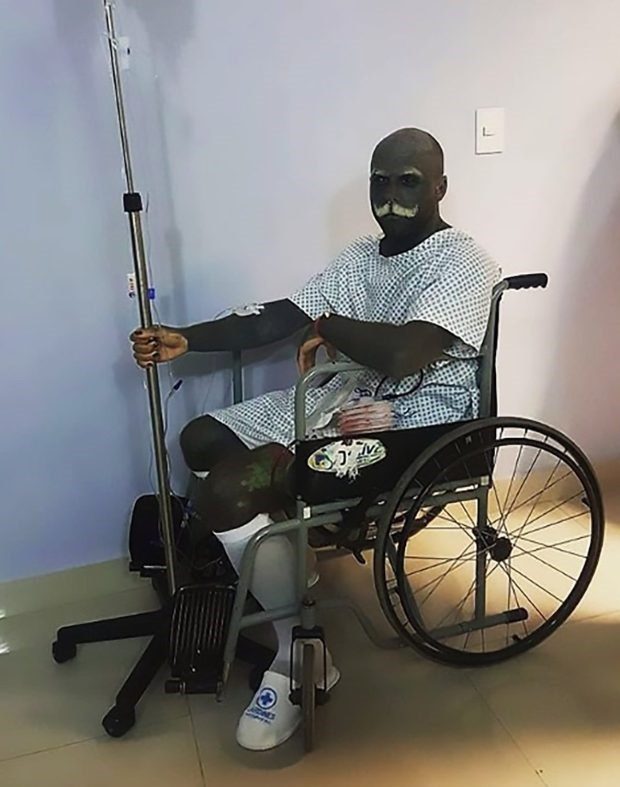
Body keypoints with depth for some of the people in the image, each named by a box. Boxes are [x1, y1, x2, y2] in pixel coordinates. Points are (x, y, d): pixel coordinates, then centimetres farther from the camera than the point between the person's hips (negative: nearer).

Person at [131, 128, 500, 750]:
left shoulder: (464, 264, -13)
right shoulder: (361, 256, 12)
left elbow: (404, 354, -30)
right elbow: (277, 319, 8)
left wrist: (329, 325, -11)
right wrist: (185, 340, -2)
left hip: (416, 422, -9)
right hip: (353, 397, 9)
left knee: (226, 490, -22)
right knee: (202, 440, 7)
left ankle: (299, 661, -4)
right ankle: (280, 565, 20)